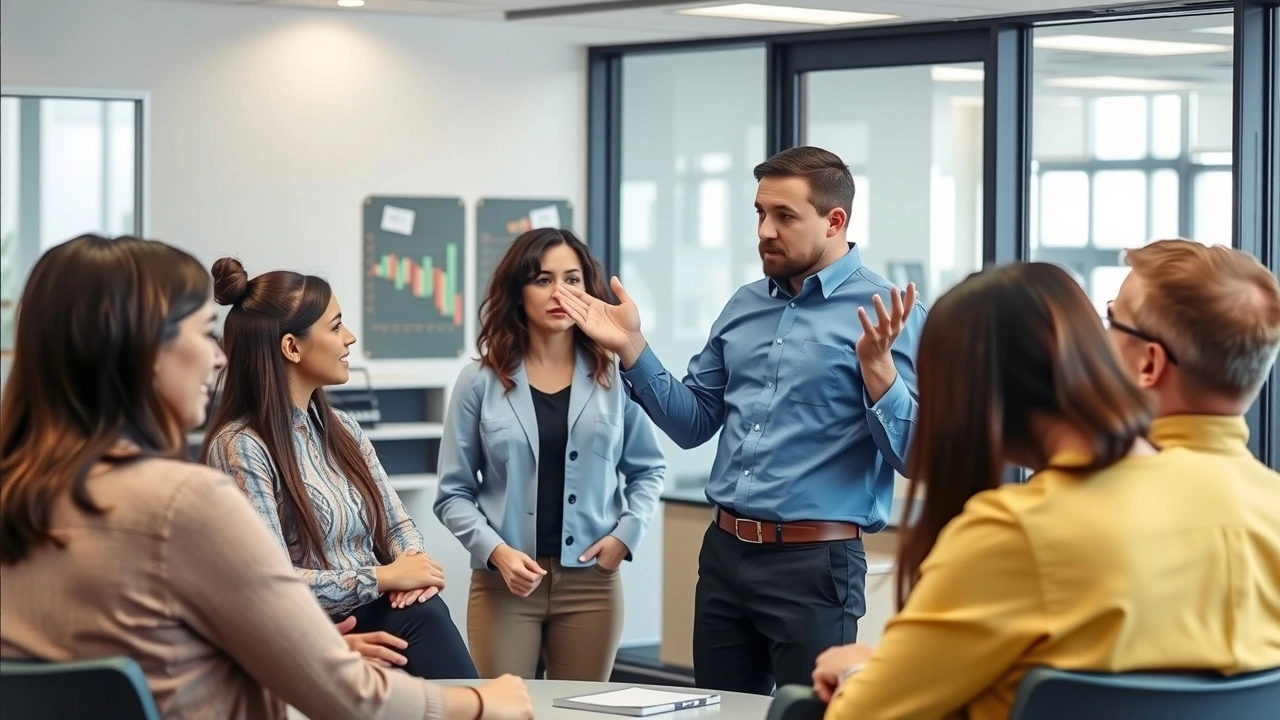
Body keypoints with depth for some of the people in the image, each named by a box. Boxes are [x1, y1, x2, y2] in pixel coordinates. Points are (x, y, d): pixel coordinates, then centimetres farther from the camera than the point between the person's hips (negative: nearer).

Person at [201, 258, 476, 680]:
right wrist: (384, 577, -13)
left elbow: (396, 523, 16)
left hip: (377, 617, 6)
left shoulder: (342, 429, 14)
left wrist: (412, 561, -7)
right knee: (423, 617, -29)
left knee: (426, 613, -26)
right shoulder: (240, 447, -10)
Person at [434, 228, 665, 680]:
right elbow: (454, 493, 1)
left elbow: (648, 469, 13)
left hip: (591, 582, 1)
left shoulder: (615, 377, 5)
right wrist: (496, 552, -15)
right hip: (504, 583, -1)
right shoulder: (481, 382, 1)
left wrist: (627, 532, -4)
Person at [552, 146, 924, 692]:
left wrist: (876, 364, -29)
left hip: (814, 564, -7)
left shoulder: (885, 313, -9)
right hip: (725, 555, 7)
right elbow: (692, 423, 15)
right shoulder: (744, 306, 11)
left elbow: (911, 455, -16)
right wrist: (631, 348, 5)